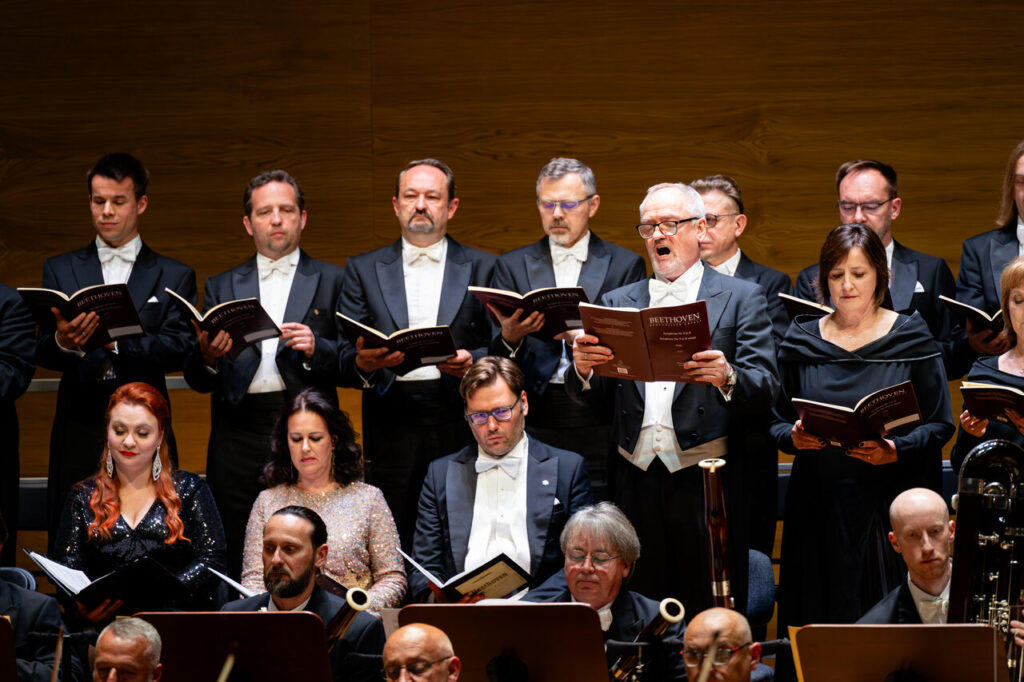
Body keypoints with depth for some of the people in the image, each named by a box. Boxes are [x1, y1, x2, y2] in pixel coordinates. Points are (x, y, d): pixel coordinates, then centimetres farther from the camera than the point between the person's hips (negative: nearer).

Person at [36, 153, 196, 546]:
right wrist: (63, 342, -19)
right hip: (78, 435, 1)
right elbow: (42, 353, 5)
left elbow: (179, 348, -3)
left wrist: (114, 341, -19)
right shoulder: (60, 271, 14)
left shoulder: (174, 277, 11)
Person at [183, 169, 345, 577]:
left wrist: (315, 347, -13)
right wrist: (207, 356, -10)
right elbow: (197, 381, 12)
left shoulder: (331, 282, 12)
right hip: (239, 436, 2)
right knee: (237, 566, -2)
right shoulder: (221, 288, 17)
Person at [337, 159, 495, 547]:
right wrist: (362, 364, -16)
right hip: (391, 431, 1)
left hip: (461, 428, -1)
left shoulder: (483, 270, 12)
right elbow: (340, 356, 6)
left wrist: (472, 363, -15)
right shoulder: (364, 270, 13)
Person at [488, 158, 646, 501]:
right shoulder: (512, 266, 12)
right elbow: (494, 360, 6)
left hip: (599, 424, -1)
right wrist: (508, 337, -17)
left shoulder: (626, 266, 8)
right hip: (535, 424, 1)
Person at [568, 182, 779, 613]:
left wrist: (727, 378, -25)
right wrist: (583, 369, -14)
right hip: (636, 481, 3)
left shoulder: (740, 298, 7)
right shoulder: (618, 302, 16)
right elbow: (589, 396, 10)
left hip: (705, 481, -3)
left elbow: (766, 388, -3)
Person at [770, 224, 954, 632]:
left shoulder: (910, 338, 3)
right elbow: (776, 422, 12)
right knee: (820, 622, -2)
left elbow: (940, 425, 1)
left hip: (891, 502, -2)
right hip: (818, 503, 2)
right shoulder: (801, 341, 10)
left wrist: (896, 450, -16)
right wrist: (794, 437, -10)